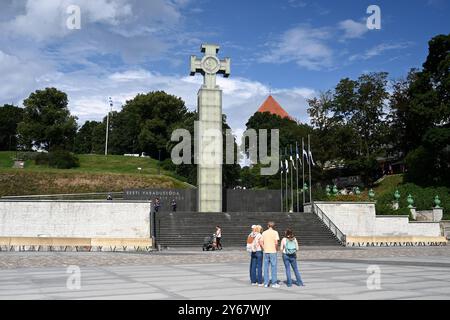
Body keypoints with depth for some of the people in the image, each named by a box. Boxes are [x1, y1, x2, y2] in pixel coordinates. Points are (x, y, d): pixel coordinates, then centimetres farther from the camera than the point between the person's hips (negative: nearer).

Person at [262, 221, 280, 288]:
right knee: (273, 267, 2)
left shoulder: (264, 233, 6)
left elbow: (261, 242, 3)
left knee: (266, 267, 8)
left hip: (266, 252, 4)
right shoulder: (275, 232, -5)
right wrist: (277, 249, 3)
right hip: (273, 251, -4)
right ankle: (274, 283, 4)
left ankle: (266, 283, 10)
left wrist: (264, 249, 12)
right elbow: (276, 243, -13)